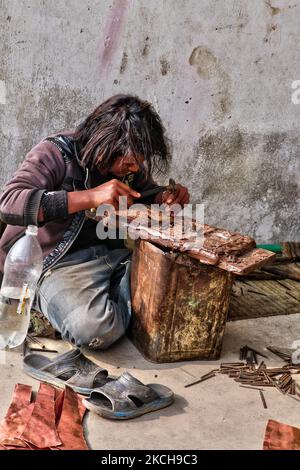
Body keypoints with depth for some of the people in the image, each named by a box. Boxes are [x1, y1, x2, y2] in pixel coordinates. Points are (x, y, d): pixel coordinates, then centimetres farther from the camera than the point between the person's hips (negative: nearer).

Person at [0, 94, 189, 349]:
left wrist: (168, 198, -2)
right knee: (96, 328, -33)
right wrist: (90, 197, -34)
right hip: (63, 262, -6)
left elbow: (148, 198, 25)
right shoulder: (56, 153, -13)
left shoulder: (131, 164, 6)